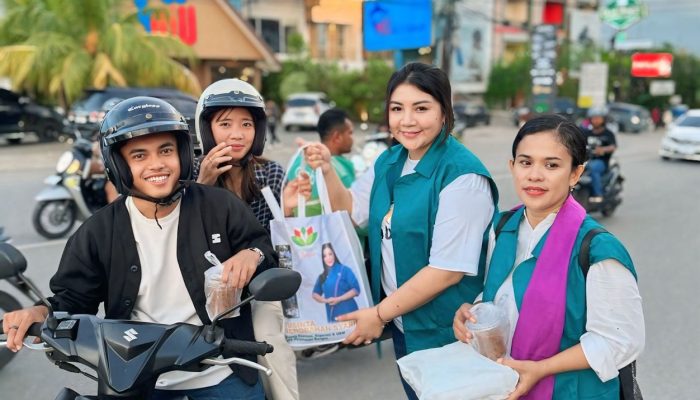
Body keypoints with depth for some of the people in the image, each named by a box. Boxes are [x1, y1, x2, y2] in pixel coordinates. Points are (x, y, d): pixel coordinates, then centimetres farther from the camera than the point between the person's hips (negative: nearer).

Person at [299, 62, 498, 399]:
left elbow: (449, 269, -25)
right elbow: (351, 212, 13)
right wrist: (327, 170, -6)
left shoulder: (462, 176, -23)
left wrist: (379, 313, -18)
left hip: (444, 331, -7)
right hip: (401, 321, 7)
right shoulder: (389, 162, 2)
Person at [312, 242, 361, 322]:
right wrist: (325, 300, -3)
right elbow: (315, 294, 18)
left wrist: (339, 299, -14)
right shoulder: (322, 276, 13)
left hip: (348, 313, -4)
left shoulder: (344, 270, 0)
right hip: (332, 316, 4)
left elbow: (356, 290, -6)